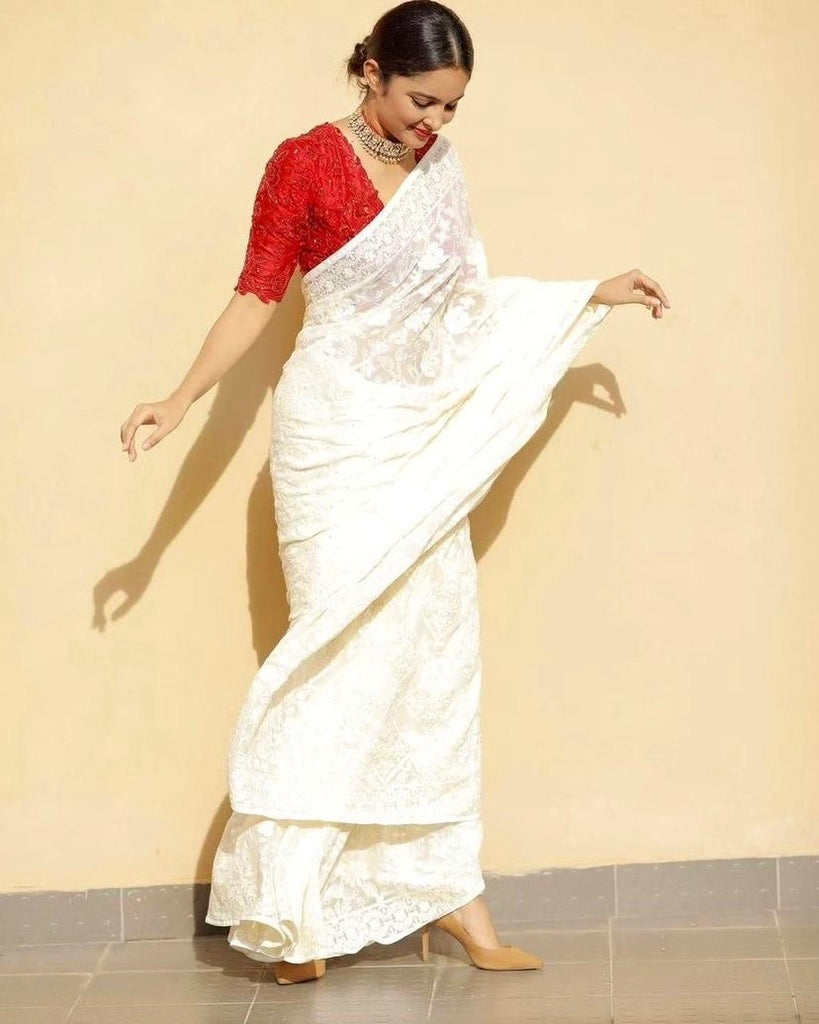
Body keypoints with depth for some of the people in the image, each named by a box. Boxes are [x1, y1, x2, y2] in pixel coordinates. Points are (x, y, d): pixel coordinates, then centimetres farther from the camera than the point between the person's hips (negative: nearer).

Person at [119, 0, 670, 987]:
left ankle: (446, 886, 13)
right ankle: (291, 909, -1)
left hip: (425, 442, 6)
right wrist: (181, 398, -16)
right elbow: (256, 295, -7)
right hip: (337, 436, -6)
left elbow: (469, 293, 16)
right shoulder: (305, 163, -8)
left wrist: (592, 294, 19)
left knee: (437, 649, 6)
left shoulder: (438, 166, 8)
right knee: (342, 653, -8)